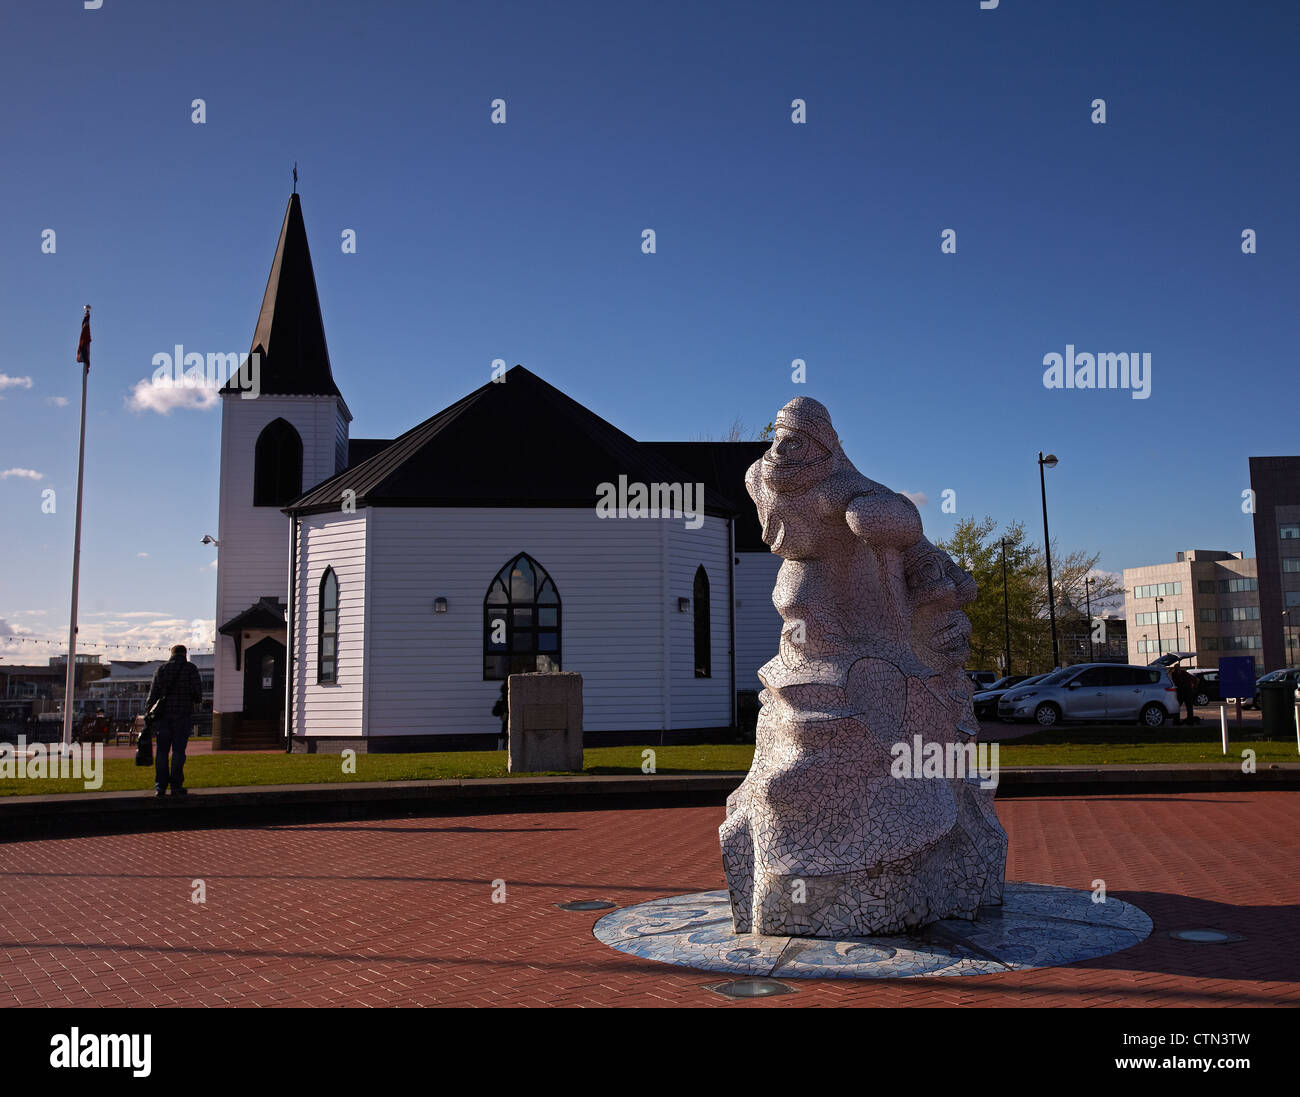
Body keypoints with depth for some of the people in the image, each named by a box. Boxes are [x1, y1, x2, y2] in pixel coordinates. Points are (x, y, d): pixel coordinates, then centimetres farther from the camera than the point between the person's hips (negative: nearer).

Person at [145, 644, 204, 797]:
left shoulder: (161, 669, 8)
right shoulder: (190, 668, -1)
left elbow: (153, 694, 5)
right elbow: (197, 691, -9)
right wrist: (196, 699, 13)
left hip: (163, 715, 2)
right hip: (183, 715, -2)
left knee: (161, 751, 7)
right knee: (178, 751, 1)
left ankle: (160, 786, 4)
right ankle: (176, 785, -1)